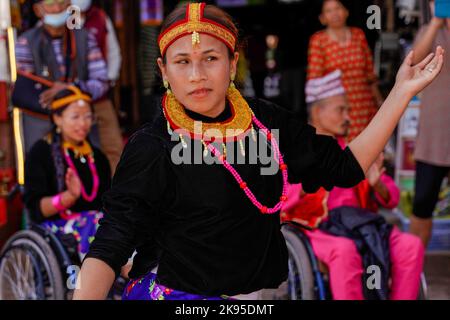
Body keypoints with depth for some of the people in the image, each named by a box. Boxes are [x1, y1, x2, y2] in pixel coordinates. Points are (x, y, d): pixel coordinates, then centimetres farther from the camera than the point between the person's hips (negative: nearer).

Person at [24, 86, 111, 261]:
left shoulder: (97, 157, 20)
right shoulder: (41, 153, 2)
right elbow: (36, 208, -7)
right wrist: (70, 196, -23)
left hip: (96, 221, 6)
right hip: (57, 228, -5)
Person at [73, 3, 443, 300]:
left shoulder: (267, 120, 0)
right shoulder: (150, 147, -14)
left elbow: (347, 166, 2)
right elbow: (110, 247, -16)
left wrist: (402, 92, 0)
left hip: (263, 287, 5)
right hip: (176, 291, -5)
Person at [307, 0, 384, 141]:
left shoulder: (359, 35, 11)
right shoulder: (318, 40, 0)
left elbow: (370, 72, 17)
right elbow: (313, 79, -2)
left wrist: (379, 100, 16)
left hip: (366, 107, 4)